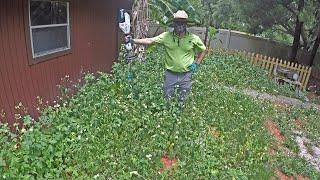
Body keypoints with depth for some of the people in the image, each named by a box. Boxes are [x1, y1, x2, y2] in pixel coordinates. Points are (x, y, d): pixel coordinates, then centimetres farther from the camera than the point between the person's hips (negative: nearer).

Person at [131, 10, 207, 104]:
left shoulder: (193, 38, -2)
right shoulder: (166, 36, -5)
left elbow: (203, 50, 12)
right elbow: (150, 41, -13)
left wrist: (197, 63, 0)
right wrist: (133, 40, -24)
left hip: (186, 75, 0)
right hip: (170, 74, 0)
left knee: (183, 101, 14)